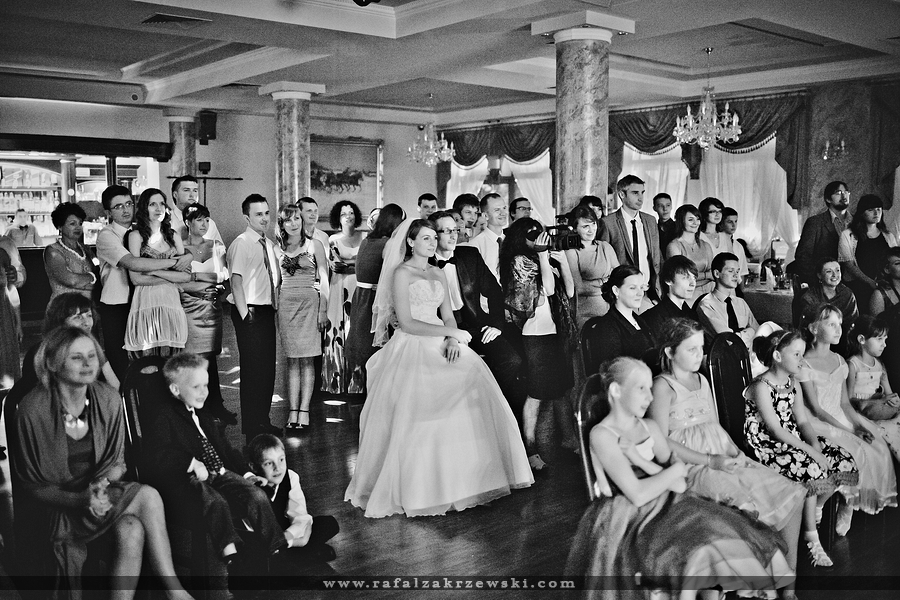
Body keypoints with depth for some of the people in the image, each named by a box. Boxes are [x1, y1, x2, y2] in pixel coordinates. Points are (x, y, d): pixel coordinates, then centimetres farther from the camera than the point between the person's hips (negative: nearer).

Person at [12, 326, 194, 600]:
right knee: (148, 497, -25)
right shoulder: (33, 409, -16)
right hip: (56, 509, -4)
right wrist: (81, 499, -22)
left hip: (98, 493, 4)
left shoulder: (109, 399, -5)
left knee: (132, 530, -28)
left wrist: (102, 483, -17)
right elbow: (31, 484, -8)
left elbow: (117, 463, 6)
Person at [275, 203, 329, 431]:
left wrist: (323, 309, -6)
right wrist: (275, 308, 8)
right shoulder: (278, 249, 10)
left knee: (306, 359, -2)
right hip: (286, 303, 3)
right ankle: (293, 411, 4)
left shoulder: (314, 245, 2)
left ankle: (304, 410, 0)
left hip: (309, 302, -3)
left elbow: (324, 279, 0)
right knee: (292, 360, 3)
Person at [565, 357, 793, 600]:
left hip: (665, 505, 7)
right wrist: (677, 469, -6)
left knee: (716, 531, -15)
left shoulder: (650, 427, 11)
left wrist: (640, 460, -12)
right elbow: (638, 495, -19)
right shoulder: (602, 434, -11)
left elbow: (680, 485, 3)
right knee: (699, 550, -27)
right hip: (628, 522, -7)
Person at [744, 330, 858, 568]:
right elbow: (776, 430, -22)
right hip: (767, 447, -9)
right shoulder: (761, 387, -18)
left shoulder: (794, 384, 9)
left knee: (843, 461, -6)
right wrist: (811, 451, -25)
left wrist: (815, 444, -14)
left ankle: (815, 509, 14)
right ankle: (811, 537, -16)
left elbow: (802, 421, 6)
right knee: (811, 469, -30)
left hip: (793, 439, 9)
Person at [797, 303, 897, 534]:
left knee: (880, 449, -12)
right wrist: (851, 430, -18)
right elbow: (816, 409, -13)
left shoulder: (839, 361, 11)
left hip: (841, 418, 7)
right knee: (860, 453, -24)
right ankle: (849, 504, -4)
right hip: (819, 423, -7)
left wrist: (860, 424, -9)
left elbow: (844, 403, 10)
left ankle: (849, 506, -2)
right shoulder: (805, 364, -11)